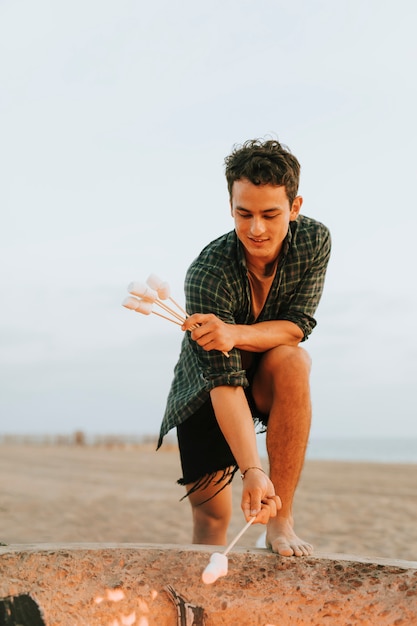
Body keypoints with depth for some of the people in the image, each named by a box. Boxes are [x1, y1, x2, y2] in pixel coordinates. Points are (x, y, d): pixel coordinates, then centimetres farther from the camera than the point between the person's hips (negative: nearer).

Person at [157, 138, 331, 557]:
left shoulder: (314, 241, -19)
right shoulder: (207, 274, -32)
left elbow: (298, 325, -19)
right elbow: (224, 382, -36)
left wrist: (236, 334, -40)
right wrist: (252, 470, -48)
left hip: (268, 381, 2)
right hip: (205, 392, -1)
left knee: (292, 361, -32)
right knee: (211, 513, -9)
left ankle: (280, 521, -26)